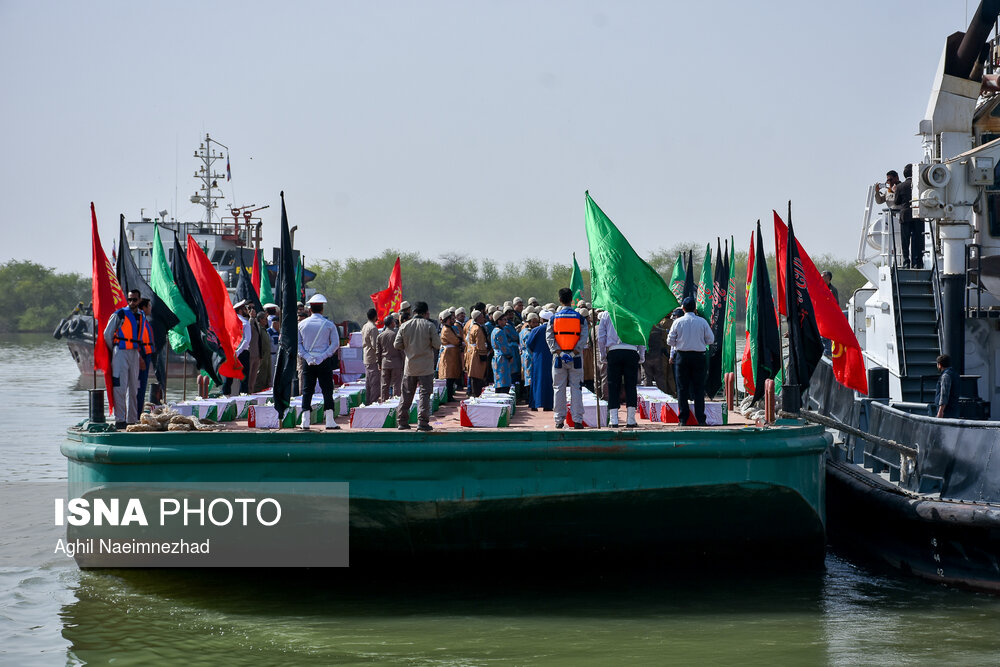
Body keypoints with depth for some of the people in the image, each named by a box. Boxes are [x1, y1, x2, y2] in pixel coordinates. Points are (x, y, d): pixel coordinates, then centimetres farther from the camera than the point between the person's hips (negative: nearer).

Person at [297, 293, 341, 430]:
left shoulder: (302, 324, 4)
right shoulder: (328, 324, -1)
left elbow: (297, 343, 0)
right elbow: (336, 343, -7)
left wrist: (306, 357, -5)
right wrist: (323, 356, -9)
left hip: (308, 362, 2)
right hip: (324, 362, -2)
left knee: (307, 390, 5)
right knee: (327, 390, 2)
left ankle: (305, 422, 0)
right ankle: (330, 421, -3)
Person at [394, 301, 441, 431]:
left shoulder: (405, 326, 1)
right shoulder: (429, 326, -7)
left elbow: (397, 345, 2)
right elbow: (437, 345, -9)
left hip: (410, 366, 3)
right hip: (425, 366, -3)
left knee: (406, 395, 11)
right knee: (424, 394, -1)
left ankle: (402, 422, 13)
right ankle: (422, 422, -8)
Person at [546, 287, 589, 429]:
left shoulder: (554, 318, 2)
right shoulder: (579, 318, 0)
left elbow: (549, 337, -6)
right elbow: (584, 336, -10)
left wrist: (557, 351, -10)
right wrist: (576, 351, -12)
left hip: (559, 357, 1)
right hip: (575, 357, -1)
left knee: (559, 388, 6)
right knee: (576, 388, 2)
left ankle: (559, 420, 6)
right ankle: (577, 420, -3)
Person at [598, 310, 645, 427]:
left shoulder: (606, 315, 9)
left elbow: (600, 337, 8)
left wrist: (603, 354, 16)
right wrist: (641, 356, 14)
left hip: (614, 352, 0)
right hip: (632, 351, 0)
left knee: (613, 386, 3)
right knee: (631, 385, 4)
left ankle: (613, 420, -2)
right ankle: (630, 420, 0)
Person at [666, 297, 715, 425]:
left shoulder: (678, 322, -4)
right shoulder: (702, 322, -3)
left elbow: (670, 341, 0)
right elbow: (711, 339, 2)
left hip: (682, 356, 0)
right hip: (699, 356, 0)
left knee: (682, 387, 5)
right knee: (698, 388, 5)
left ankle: (683, 419, 1)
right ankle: (700, 418, 1)